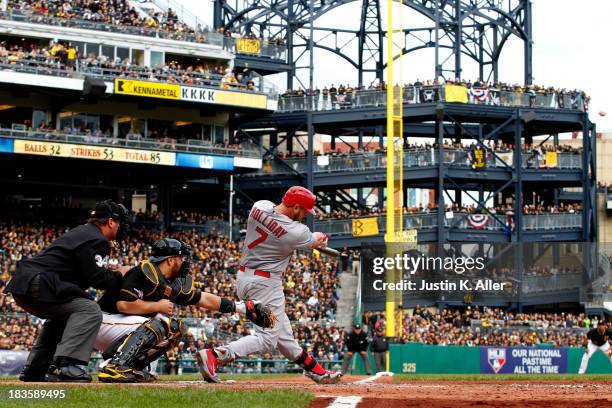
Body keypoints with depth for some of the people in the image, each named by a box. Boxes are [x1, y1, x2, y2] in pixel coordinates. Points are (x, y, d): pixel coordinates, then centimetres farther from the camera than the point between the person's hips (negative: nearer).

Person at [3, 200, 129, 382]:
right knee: (90, 310, -15)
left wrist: (112, 273, 20)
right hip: (37, 285, -11)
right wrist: (119, 275, 6)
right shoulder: (97, 240, -6)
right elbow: (97, 279, -12)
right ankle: (65, 366, -25)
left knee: (60, 317, 32)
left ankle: (34, 369, 29)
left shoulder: (80, 232, 26)